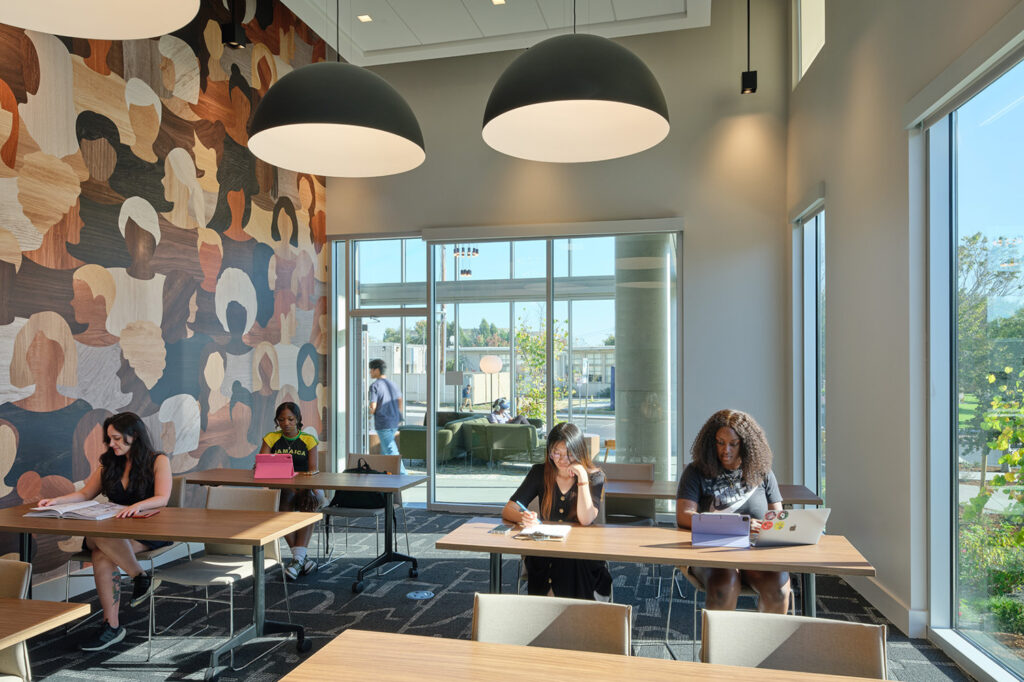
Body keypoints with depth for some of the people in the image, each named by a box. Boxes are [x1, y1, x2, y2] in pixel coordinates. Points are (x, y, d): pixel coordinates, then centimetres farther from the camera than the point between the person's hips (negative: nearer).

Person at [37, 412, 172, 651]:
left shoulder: (158, 461, -1)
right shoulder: (109, 463, 16)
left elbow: (162, 498, -14)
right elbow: (85, 494, 16)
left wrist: (139, 505, -34)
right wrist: (57, 500, -2)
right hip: (114, 530, 4)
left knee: (102, 556, -34)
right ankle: (112, 626, -21)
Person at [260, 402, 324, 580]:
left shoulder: (309, 440, 6)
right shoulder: (271, 438, 8)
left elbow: (313, 469, 0)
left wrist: (312, 472, -24)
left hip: (305, 487, 0)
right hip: (279, 488, 0)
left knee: (309, 502, -35)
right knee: (286, 499, -35)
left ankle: (297, 558, -36)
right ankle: (302, 557, -29)